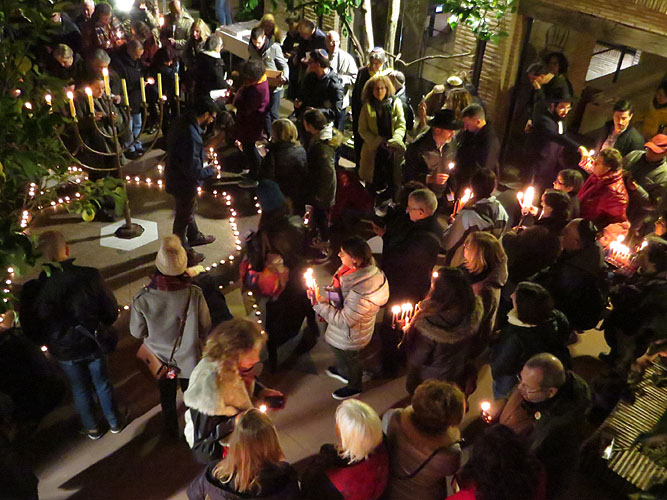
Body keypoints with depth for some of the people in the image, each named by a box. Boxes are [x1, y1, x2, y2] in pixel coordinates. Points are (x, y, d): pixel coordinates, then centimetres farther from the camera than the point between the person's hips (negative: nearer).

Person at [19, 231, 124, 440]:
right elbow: (112, 309, -14)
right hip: (93, 344, 0)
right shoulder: (90, 276, -26)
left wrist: (44, 342, 11)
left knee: (80, 390, 23)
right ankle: (114, 422, 42)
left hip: (64, 350, 1)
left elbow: (31, 328, -11)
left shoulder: (36, 289, -24)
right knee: (102, 383, 23)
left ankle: (92, 428, 44)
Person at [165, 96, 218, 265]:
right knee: (184, 217, 12)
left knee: (189, 209, 30)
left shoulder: (182, 120, -7)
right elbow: (193, 170, -32)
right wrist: (211, 170, -14)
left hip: (176, 173, 9)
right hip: (184, 182, -9)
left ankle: (194, 236, 55)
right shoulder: (191, 136, -36)